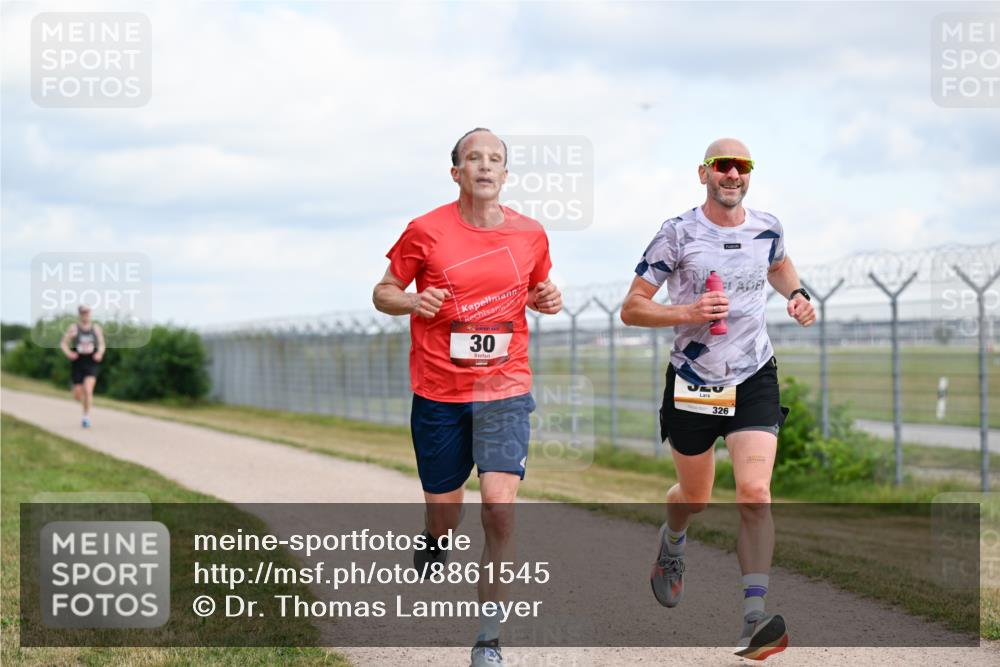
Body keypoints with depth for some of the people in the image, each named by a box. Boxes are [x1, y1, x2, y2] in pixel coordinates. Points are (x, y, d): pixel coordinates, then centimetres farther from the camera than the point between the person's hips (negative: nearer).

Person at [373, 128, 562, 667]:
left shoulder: (530, 234, 3)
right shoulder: (426, 231, -4)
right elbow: (384, 291, 5)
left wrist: (547, 300, 0)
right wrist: (411, 301, -16)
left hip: (505, 388, 0)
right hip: (438, 393, 0)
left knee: (500, 506, -16)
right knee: (443, 513, 9)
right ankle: (433, 540, 50)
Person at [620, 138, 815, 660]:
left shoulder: (767, 229, 2)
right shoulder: (678, 234, -9)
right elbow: (631, 308, -8)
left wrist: (797, 295, 7)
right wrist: (688, 312, -23)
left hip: (754, 379, 1)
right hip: (693, 380, -1)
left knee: (755, 491, -17)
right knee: (695, 496, 15)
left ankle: (754, 619, -19)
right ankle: (671, 543, 52)